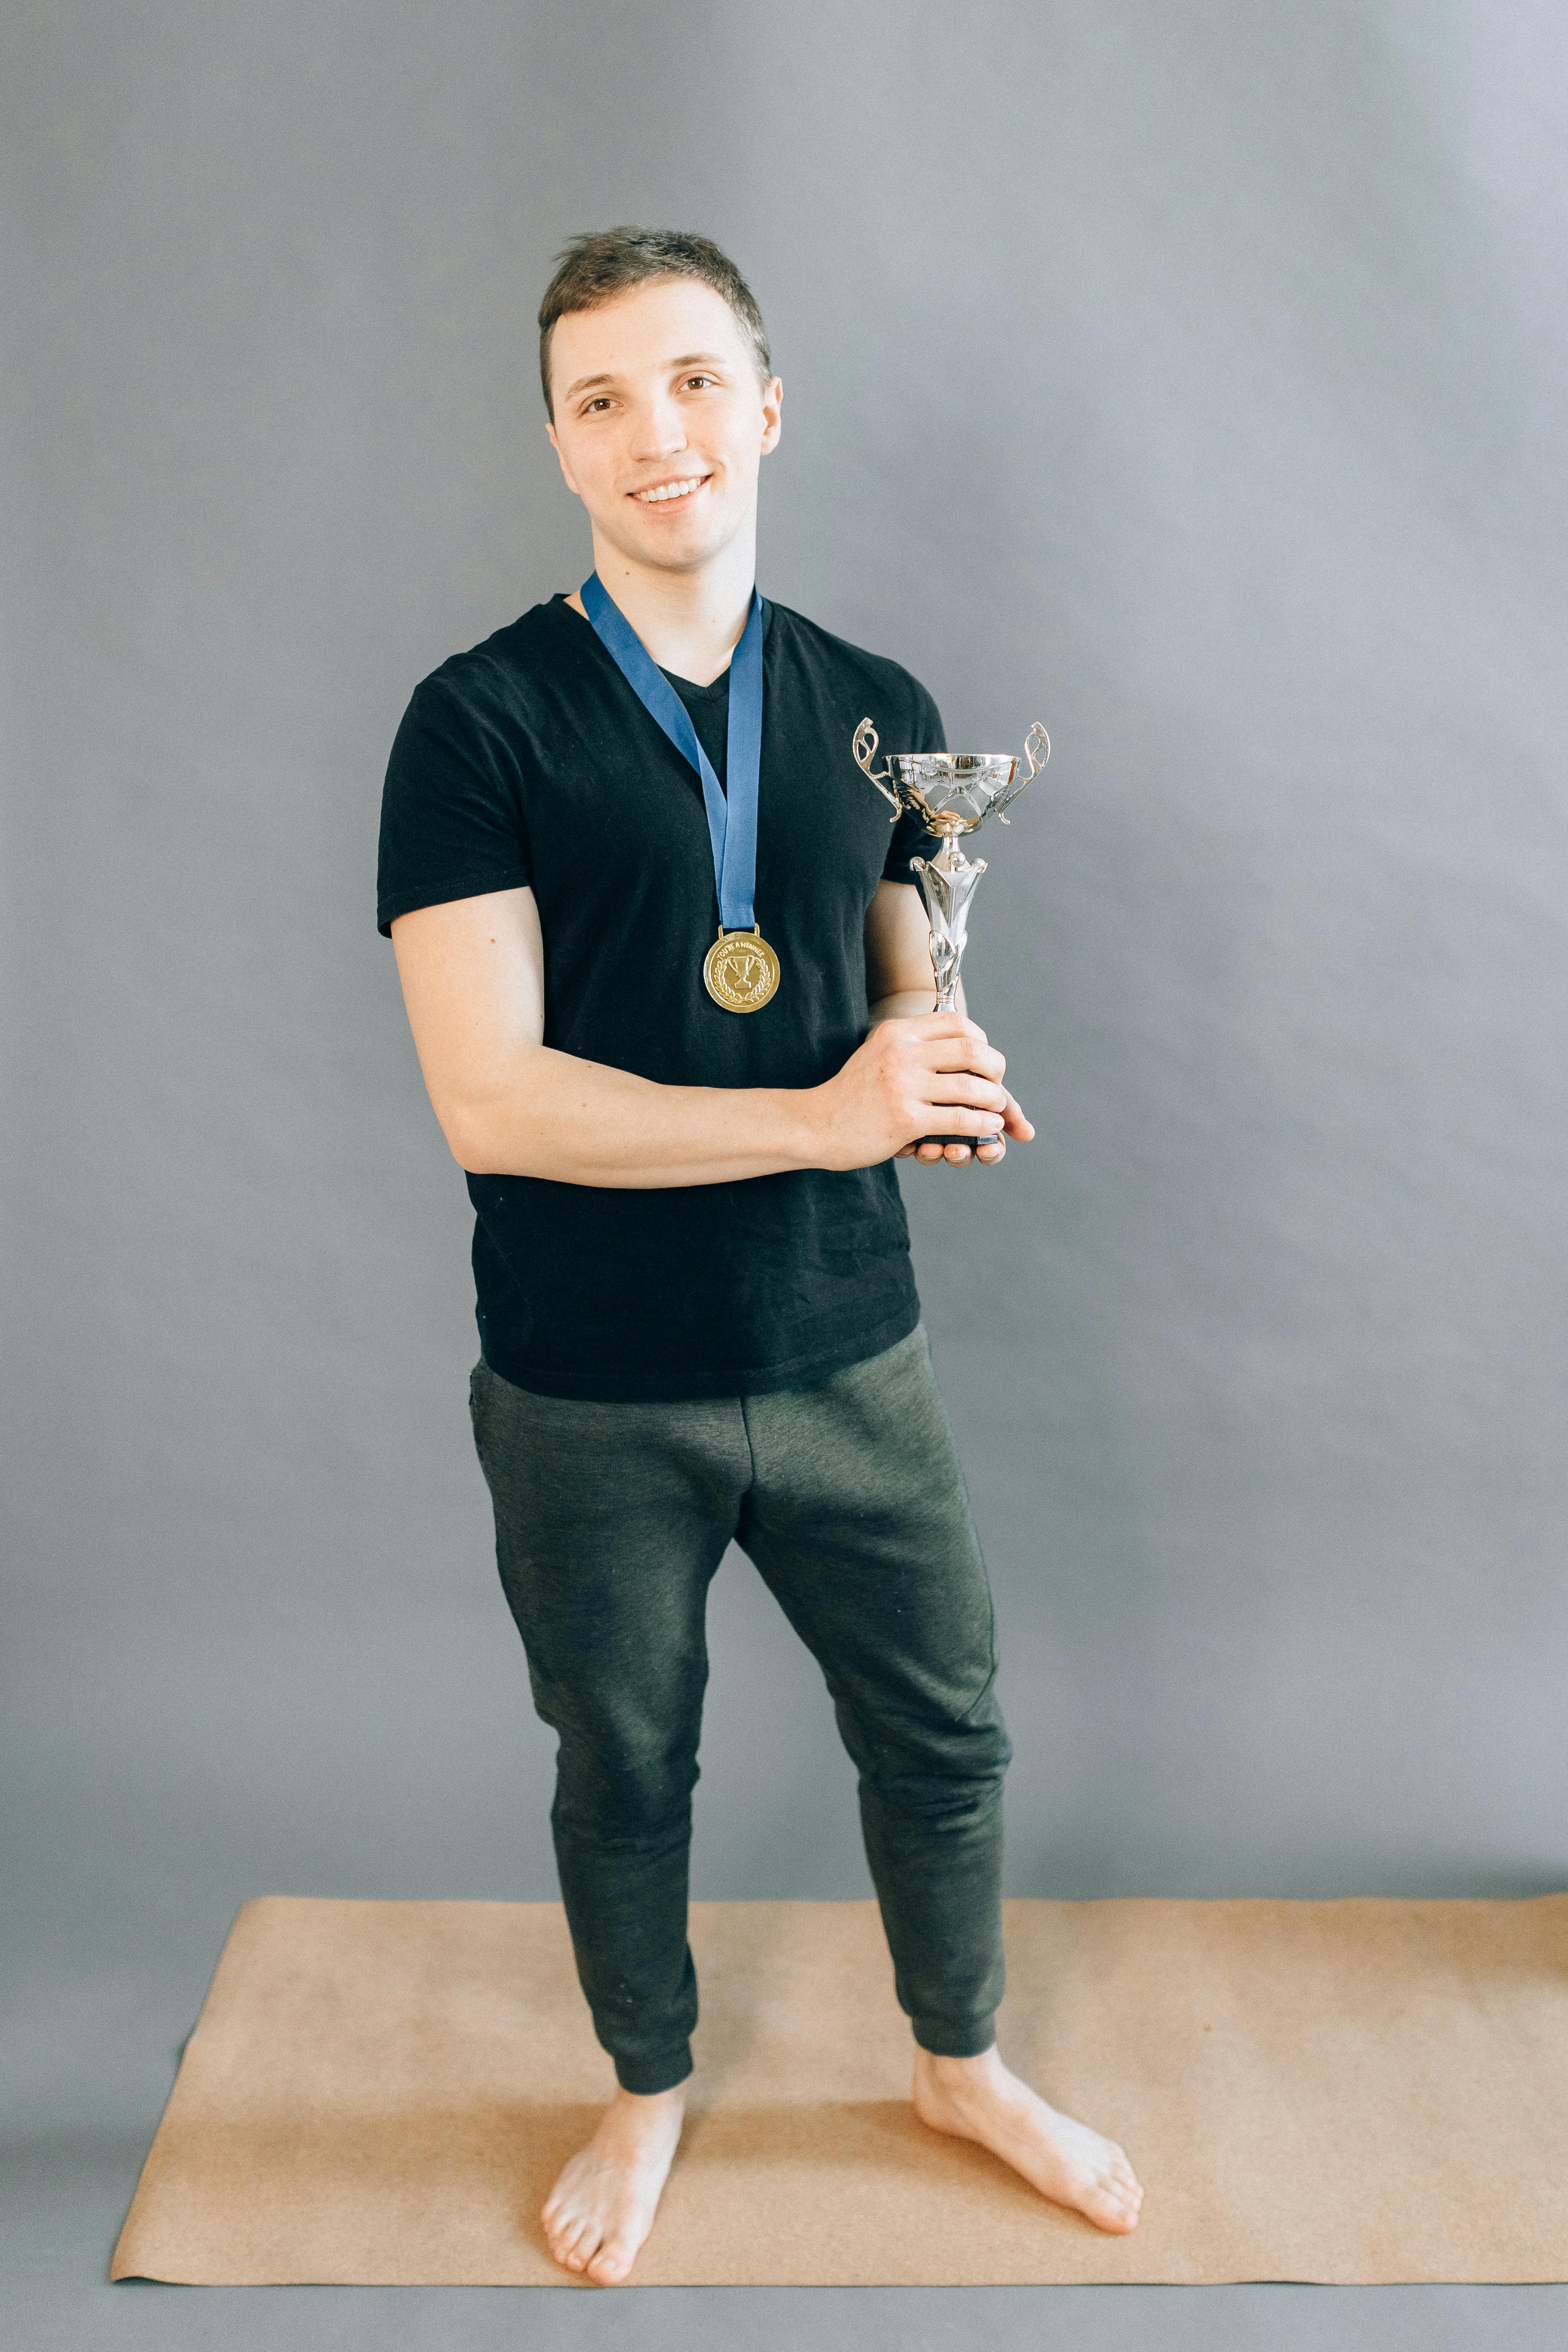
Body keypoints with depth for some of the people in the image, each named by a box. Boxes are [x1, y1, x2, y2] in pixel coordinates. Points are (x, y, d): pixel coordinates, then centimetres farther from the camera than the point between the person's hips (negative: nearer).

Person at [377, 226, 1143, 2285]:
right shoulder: (480, 724, -11)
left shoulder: (875, 710, 3)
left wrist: (952, 1078, -12)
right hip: (591, 1397, -3)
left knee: (945, 1731, 18)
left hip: (848, 1351, 3)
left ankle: (962, 2066, 47)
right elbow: (489, 1098, -19)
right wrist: (823, 1117, -25)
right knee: (623, 1770, 18)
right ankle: (649, 2091, 47)